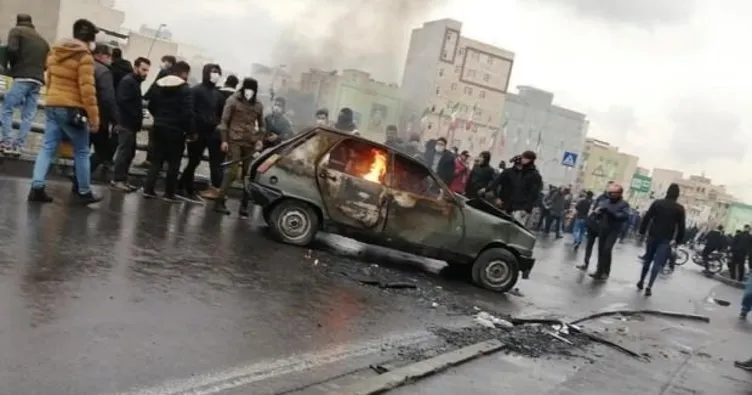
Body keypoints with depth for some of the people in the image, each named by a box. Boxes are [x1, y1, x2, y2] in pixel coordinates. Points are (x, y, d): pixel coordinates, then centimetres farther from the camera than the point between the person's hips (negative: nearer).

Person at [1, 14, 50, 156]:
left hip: (23, 78, -5)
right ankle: (18, 145, 0)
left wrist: (13, 67, 6)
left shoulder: (16, 31, 7)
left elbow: (12, 50, -9)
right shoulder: (42, 40, 24)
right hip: (38, 80, 5)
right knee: (28, 116, 3)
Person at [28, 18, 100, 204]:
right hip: (72, 110, -7)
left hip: (52, 107, 7)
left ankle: (37, 187, -4)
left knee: (47, 148, 6)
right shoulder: (84, 57, -11)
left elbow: (49, 81, 21)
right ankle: (85, 192, 12)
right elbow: (87, 90, -17)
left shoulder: (55, 52, 13)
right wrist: (94, 117, -15)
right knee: (81, 152, 5)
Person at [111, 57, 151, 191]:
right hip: (126, 123, -10)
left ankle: (122, 179, 17)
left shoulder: (135, 82, 19)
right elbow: (123, 101, -23)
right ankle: (117, 180, -1)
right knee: (124, 152, -7)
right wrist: (137, 116, -19)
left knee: (129, 153, 12)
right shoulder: (128, 81, -12)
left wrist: (138, 117, 8)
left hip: (130, 124, 10)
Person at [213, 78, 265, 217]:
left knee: (249, 174, 2)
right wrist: (224, 140, -7)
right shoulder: (233, 100, 1)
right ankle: (220, 201, -4)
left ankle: (244, 206, 9)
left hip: (250, 143, 4)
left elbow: (262, 125, 20)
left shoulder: (258, 105, 11)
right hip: (235, 140, -4)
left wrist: (260, 139, 3)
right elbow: (224, 121, 0)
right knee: (232, 172, -11)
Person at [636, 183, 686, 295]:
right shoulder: (680, 208, -3)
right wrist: (678, 240, 3)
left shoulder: (657, 203, 1)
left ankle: (641, 282, 24)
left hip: (653, 236, 3)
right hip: (666, 239, -2)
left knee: (647, 259, 18)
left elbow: (646, 218, -1)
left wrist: (642, 231, 4)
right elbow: (681, 226, -5)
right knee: (658, 263, -3)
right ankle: (649, 287, -12)